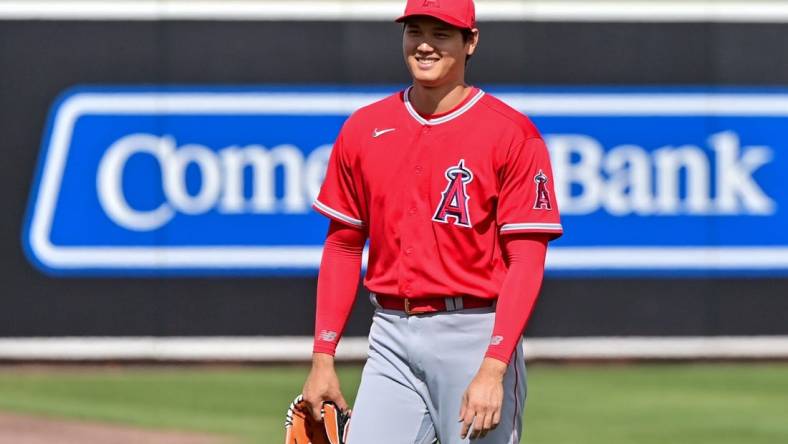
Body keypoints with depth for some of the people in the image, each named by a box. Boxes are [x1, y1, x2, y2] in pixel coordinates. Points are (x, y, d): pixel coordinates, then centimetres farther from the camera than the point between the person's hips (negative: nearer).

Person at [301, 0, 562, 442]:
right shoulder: (363, 129, 10)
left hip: (475, 335, -4)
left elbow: (526, 261, -10)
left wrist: (493, 369, -20)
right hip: (392, 337, 4)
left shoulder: (512, 134, -5)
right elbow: (343, 247, 15)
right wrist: (323, 357, 8)